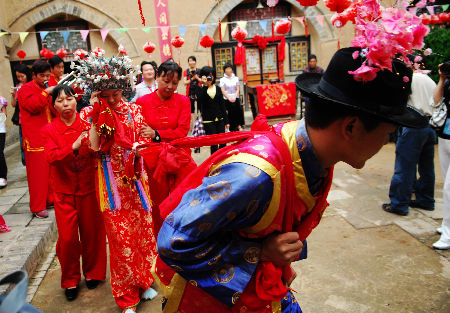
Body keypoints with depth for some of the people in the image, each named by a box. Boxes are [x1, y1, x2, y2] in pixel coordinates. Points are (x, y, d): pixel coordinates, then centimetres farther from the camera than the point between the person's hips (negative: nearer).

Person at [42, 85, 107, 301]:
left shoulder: (87, 124, 0)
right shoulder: (49, 130, 0)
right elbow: (51, 156, -16)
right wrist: (74, 147, -32)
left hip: (88, 187, 0)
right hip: (64, 190, 0)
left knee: (92, 232, 8)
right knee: (67, 237, 1)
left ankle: (93, 272, 31)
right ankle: (70, 280, 23)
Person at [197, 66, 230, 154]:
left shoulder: (217, 89, 10)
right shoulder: (201, 89, 1)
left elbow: (222, 105, 11)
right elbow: (201, 100, -20)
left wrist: (226, 121, 8)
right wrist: (204, 85, -19)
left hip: (220, 119, 3)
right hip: (208, 120, -3)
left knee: (223, 143, 2)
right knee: (213, 144, -2)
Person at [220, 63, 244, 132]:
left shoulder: (236, 78, 9)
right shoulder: (223, 79, 2)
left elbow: (237, 89, 6)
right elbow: (223, 91, -3)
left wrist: (234, 97, -10)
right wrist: (229, 98, -13)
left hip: (235, 99, 2)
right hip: (227, 100, -2)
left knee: (238, 112, -8)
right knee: (230, 115, -2)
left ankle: (239, 126, -1)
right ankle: (232, 129, 4)